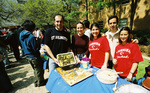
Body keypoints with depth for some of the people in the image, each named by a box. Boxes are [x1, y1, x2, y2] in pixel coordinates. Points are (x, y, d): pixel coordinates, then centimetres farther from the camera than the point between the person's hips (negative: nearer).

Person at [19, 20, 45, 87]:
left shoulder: (21, 35, 0)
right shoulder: (31, 37, -27)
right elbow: (36, 49, -22)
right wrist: (39, 44, -5)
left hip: (27, 56, 9)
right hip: (34, 56, -8)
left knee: (35, 69, 25)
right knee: (38, 70, 12)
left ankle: (37, 81, 43)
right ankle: (39, 82, 31)